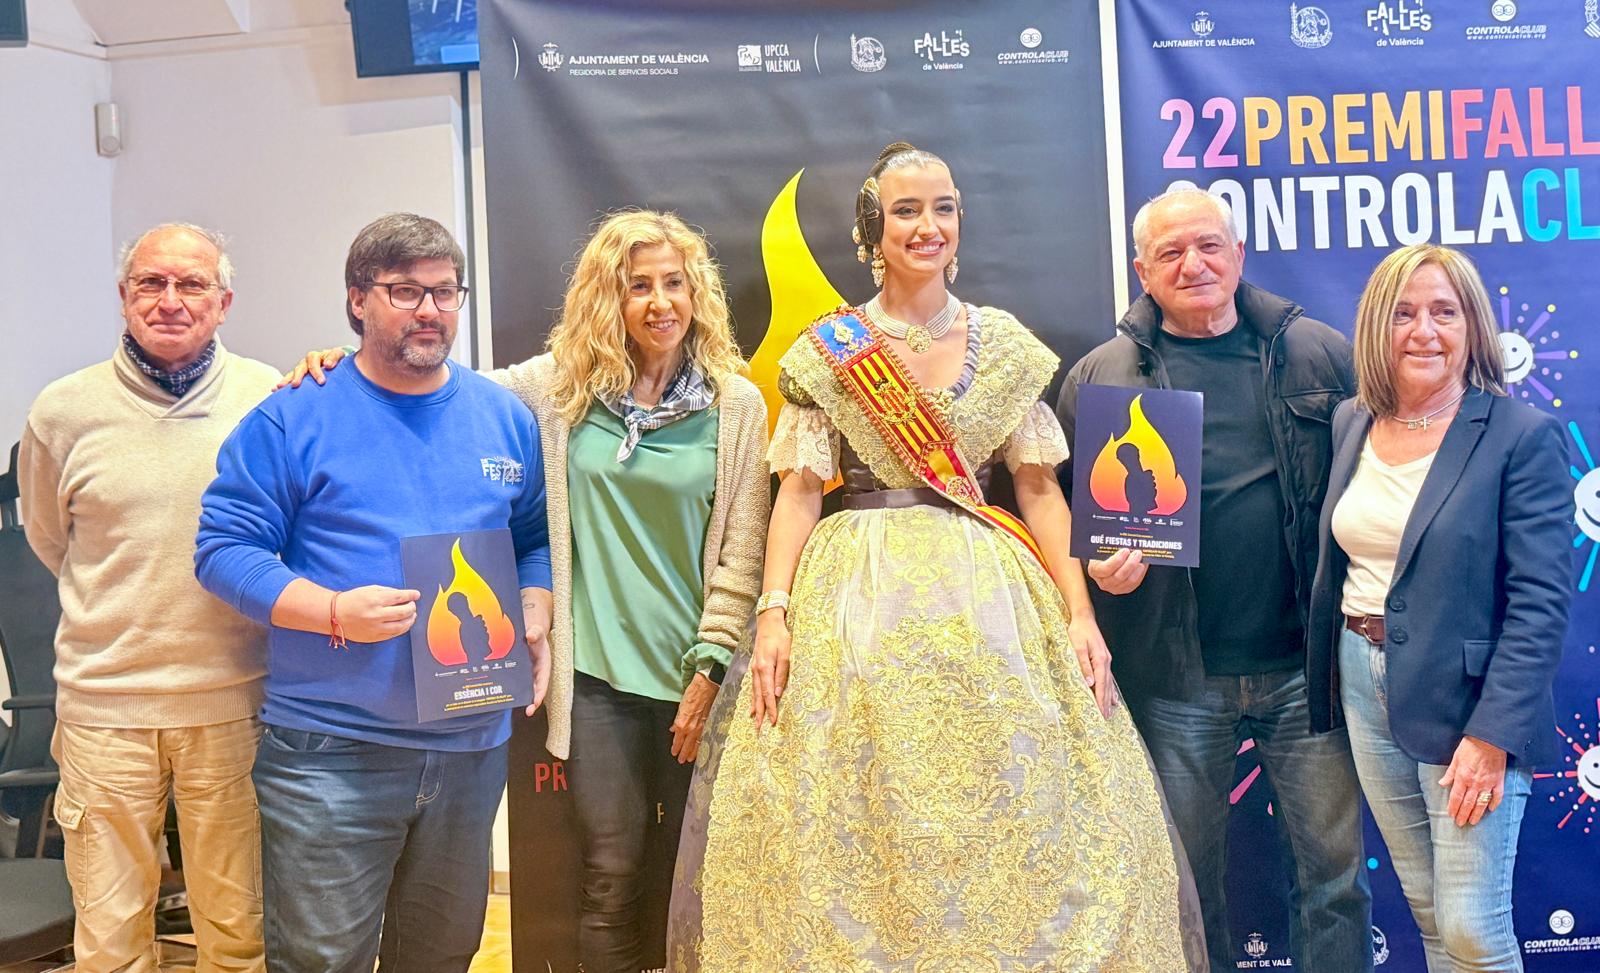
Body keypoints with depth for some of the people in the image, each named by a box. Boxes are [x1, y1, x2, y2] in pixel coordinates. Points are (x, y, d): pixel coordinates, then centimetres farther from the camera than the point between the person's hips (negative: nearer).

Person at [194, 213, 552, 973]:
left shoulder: (505, 418, 8)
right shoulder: (295, 418, -5)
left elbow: (537, 539, 16)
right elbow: (225, 548, -8)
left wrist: (534, 619, -3)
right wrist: (334, 611, -22)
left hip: (472, 744, 4)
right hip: (329, 754, -4)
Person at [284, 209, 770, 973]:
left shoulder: (736, 403, -2)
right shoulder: (560, 386, 1)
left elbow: (742, 550, -3)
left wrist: (710, 669, -5)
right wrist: (344, 365, -13)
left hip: (694, 676, 0)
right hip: (598, 674, 0)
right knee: (612, 874, 6)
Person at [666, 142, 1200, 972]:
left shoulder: (1006, 345, 7)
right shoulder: (827, 351, 3)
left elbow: (1040, 487, 6)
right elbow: (798, 489, -1)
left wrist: (1078, 612, -3)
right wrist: (773, 614, -12)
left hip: (989, 592, 2)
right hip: (859, 592, -1)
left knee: (1010, 821, 1)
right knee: (854, 826, 0)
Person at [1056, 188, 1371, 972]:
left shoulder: (1320, 356, 5)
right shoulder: (1099, 378, 4)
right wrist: (1096, 562, -13)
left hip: (1307, 664, 1)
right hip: (1173, 675, 0)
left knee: (1333, 863, 10)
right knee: (1190, 875, 13)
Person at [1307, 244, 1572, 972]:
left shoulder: (1522, 436, -12)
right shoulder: (1350, 423, 5)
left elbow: (1541, 602, -15)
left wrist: (1492, 733, -19)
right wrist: (1330, 678, 9)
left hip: (1467, 696, -5)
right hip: (1363, 687, 5)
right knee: (1427, 910, 15)